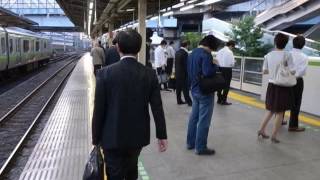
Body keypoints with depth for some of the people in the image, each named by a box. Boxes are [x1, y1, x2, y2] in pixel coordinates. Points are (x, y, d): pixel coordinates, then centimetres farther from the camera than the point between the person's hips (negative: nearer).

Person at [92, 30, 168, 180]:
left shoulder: (105, 73, -16)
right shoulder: (150, 74, -9)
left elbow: (99, 110, -12)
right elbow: (157, 108, -6)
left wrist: (96, 138, 1)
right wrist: (161, 135, 5)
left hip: (113, 137, -3)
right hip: (138, 135, 4)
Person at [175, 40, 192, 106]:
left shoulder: (177, 52, 8)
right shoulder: (185, 53, -17)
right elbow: (186, 64, -16)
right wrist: (187, 73, -9)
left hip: (177, 73, 8)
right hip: (183, 73, -8)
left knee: (178, 88, 11)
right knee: (185, 88, -5)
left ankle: (179, 100, 18)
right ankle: (189, 101, -1)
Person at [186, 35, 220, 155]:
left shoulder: (192, 53, 11)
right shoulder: (206, 55, -18)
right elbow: (208, 72, -29)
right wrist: (215, 65, -12)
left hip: (194, 90, 9)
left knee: (194, 117, 17)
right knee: (203, 120, 0)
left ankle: (190, 142, 26)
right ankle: (200, 147, 8)